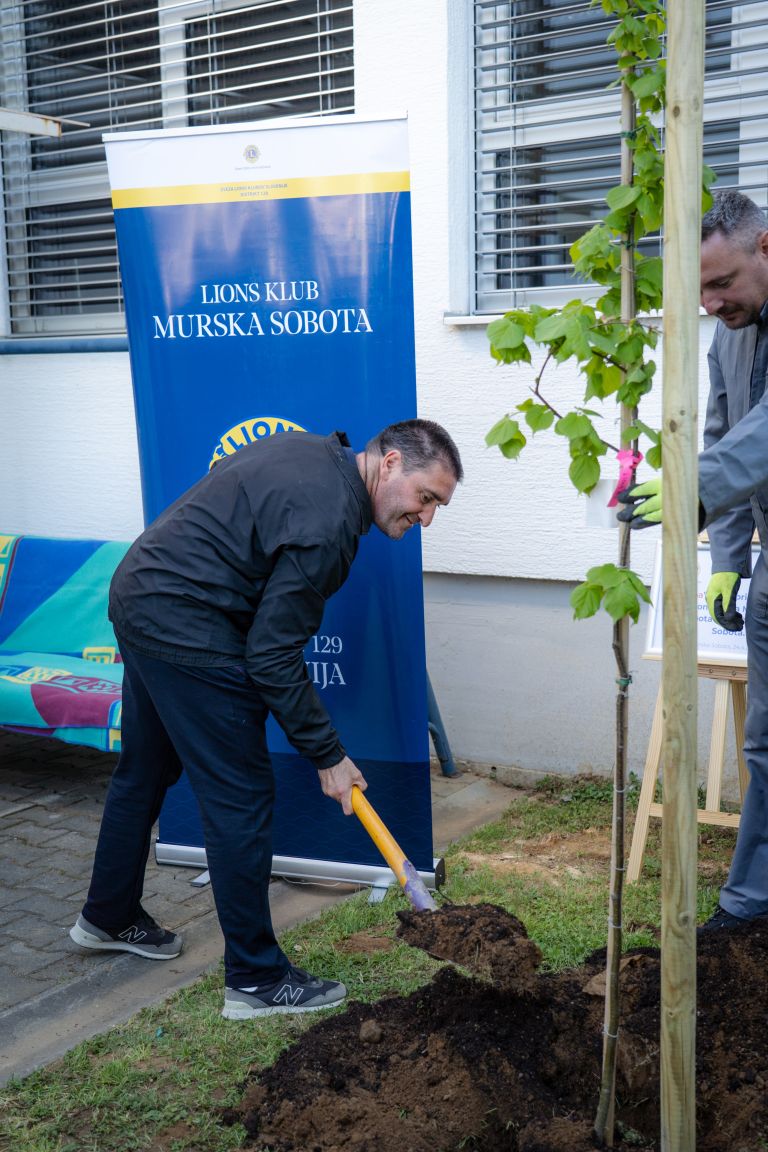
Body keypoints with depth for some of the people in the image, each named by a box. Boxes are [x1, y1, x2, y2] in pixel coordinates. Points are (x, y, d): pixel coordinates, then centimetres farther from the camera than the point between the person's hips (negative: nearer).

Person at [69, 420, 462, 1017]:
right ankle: (256, 978, 8)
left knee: (146, 771, 23)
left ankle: (108, 917, 42)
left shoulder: (314, 451, 7)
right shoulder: (328, 523, -23)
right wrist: (328, 754, -11)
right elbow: (273, 658, -21)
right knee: (241, 797, -3)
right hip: (187, 628, -11)